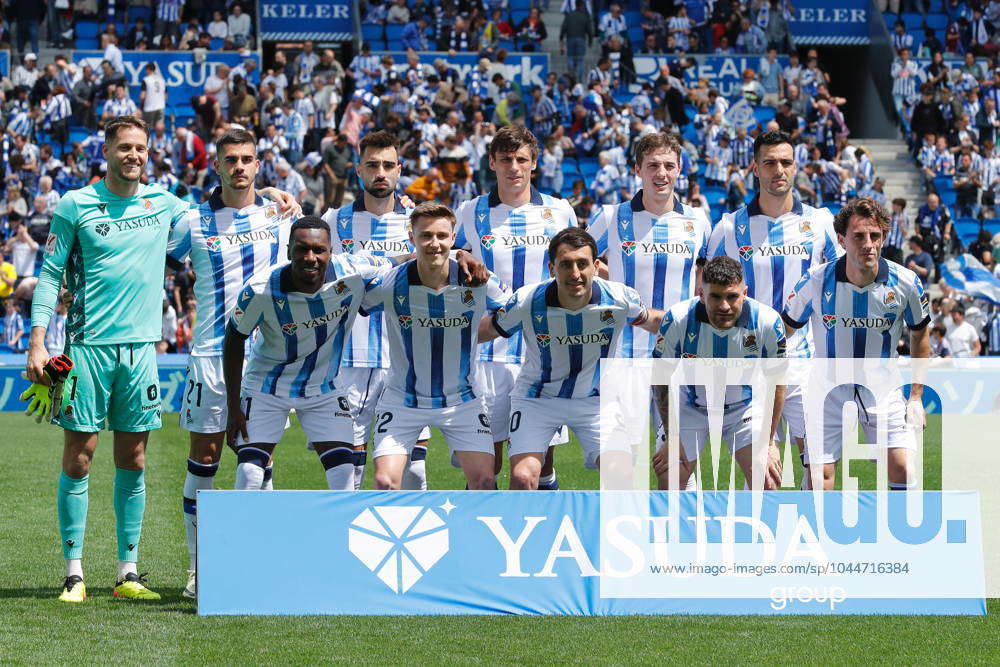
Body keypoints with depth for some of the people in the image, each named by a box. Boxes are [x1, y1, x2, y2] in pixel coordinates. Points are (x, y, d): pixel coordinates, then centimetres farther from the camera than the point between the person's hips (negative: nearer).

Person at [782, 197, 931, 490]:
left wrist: (916, 397, 7)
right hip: (829, 388, -1)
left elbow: (919, 337, 8)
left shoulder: (905, 283, -11)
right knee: (818, 477, -6)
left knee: (903, 471, -13)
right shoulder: (816, 280, -14)